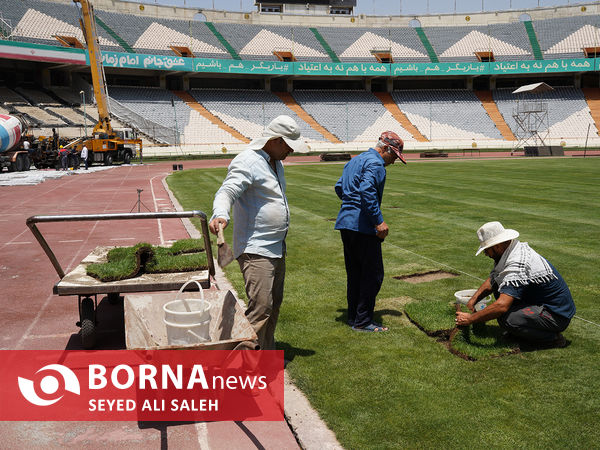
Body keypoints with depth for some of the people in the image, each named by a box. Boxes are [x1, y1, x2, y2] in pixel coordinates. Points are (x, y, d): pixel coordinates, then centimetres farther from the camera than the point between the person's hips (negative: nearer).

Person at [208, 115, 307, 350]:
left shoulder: (275, 162, 17)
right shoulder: (247, 162, -14)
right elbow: (227, 191, -27)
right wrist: (221, 215, -49)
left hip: (276, 249, 10)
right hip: (255, 250, -10)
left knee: (274, 305, 17)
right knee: (260, 307, -14)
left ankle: (267, 352, 31)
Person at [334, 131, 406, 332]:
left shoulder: (355, 160, 20)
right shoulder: (375, 163, -11)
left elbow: (339, 187, 27)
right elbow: (367, 191, -26)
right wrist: (379, 221, -25)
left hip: (345, 222, 10)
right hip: (363, 225, -10)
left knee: (354, 272, 16)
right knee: (373, 274, -2)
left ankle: (353, 316, 23)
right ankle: (363, 321, 3)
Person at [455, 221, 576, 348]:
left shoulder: (517, 265, -28)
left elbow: (501, 306, -36)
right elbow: (491, 281, 17)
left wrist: (470, 319, -25)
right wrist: (474, 299, 4)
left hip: (557, 315, -10)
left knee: (505, 318, -31)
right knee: (496, 281, 2)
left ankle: (552, 337, -6)